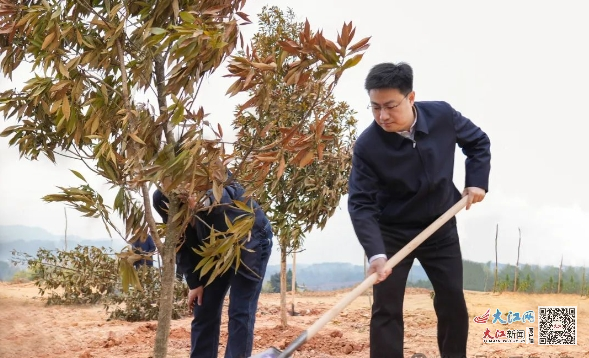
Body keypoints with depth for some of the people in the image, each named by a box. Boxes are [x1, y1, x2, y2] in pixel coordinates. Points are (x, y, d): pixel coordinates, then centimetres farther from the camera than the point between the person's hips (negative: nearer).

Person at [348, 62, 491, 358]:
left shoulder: (443, 115, -17)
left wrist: (477, 181, -6)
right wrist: (375, 253, -36)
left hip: (441, 228, 3)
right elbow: (361, 204, -25)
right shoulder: (367, 145, -24)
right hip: (392, 234, -3)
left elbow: (478, 141, 4)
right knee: (386, 309, -5)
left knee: (453, 304, 8)